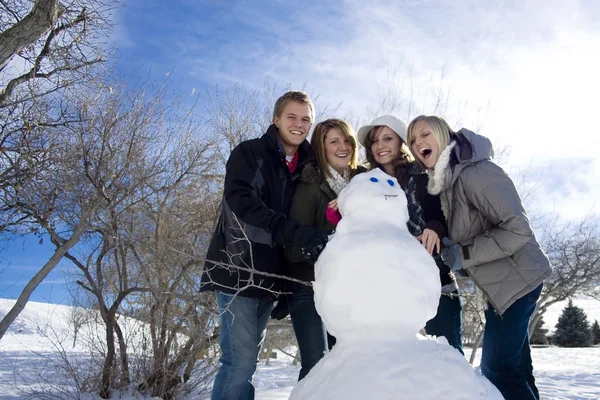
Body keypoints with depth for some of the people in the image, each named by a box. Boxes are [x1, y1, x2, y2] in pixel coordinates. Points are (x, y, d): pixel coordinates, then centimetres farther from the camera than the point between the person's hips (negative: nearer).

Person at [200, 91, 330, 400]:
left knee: (248, 359, 12)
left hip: (269, 275, 6)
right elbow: (242, 204, -19)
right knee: (240, 359, -9)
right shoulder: (249, 153, -2)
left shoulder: (307, 167, 14)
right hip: (238, 268, -6)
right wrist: (298, 235, -28)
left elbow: (306, 220, 16)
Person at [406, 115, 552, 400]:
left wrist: (463, 255, -23)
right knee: (515, 369, 16)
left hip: (516, 280, -9)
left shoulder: (473, 172, -21)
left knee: (497, 369, -4)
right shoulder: (446, 181, 7)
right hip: (502, 283, 9)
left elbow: (517, 230, -25)